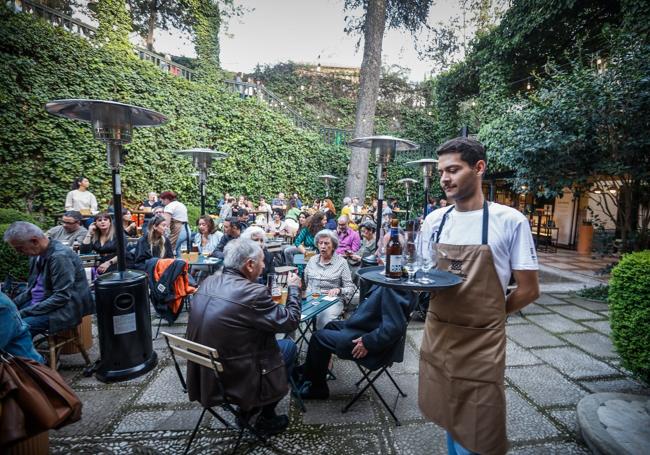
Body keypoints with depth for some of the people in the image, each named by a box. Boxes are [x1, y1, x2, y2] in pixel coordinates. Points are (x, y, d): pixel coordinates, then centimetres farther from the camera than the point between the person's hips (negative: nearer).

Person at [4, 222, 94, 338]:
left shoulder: (60, 256, -21)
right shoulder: (37, 254, 6)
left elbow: (62, 297, -23)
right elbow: (32, 288, 18)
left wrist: (24, 313, -20)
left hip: (62, 309, -9)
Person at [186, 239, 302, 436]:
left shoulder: (207, 283, -4)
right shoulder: (253, 292, -26)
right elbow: (291, 321, -14)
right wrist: (294, 288, 1)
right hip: (235, 381, -7)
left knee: (267, 338, 25)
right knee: (289, 346, 14)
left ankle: (248, 406, 34)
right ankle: (267, 418, 24)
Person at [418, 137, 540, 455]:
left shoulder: (510, 221, -12)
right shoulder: (433, 220, 1)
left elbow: (528, 290, -6)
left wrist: (483, 318, 0)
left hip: (481, 344, -4)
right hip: (437, 336, 4)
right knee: (449, 419, 23)